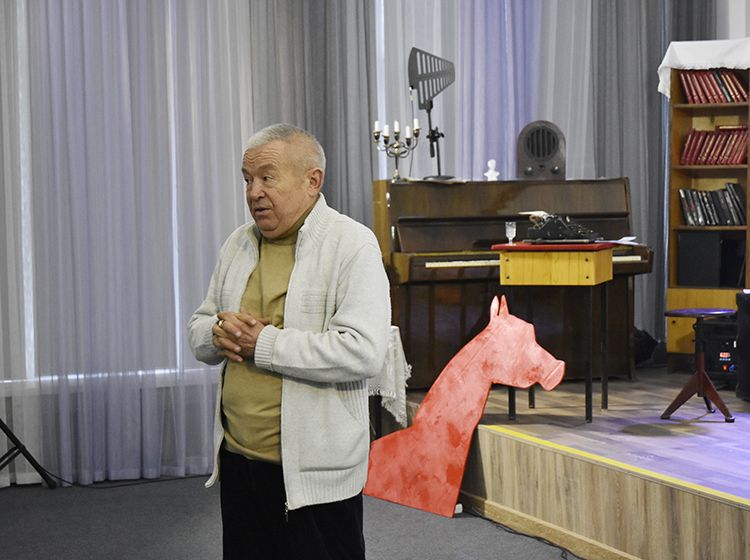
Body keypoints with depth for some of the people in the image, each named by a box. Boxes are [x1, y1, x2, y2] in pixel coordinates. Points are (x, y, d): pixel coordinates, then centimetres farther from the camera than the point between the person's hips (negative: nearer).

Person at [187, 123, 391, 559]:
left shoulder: (352, 245, -11)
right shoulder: (239, 244, 11)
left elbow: (364, 352, -23)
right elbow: (197, 331, 19)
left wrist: (262, 343, -18)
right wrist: (219, 331, -6)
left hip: (315, 473, -6)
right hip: (238, 461, 7)